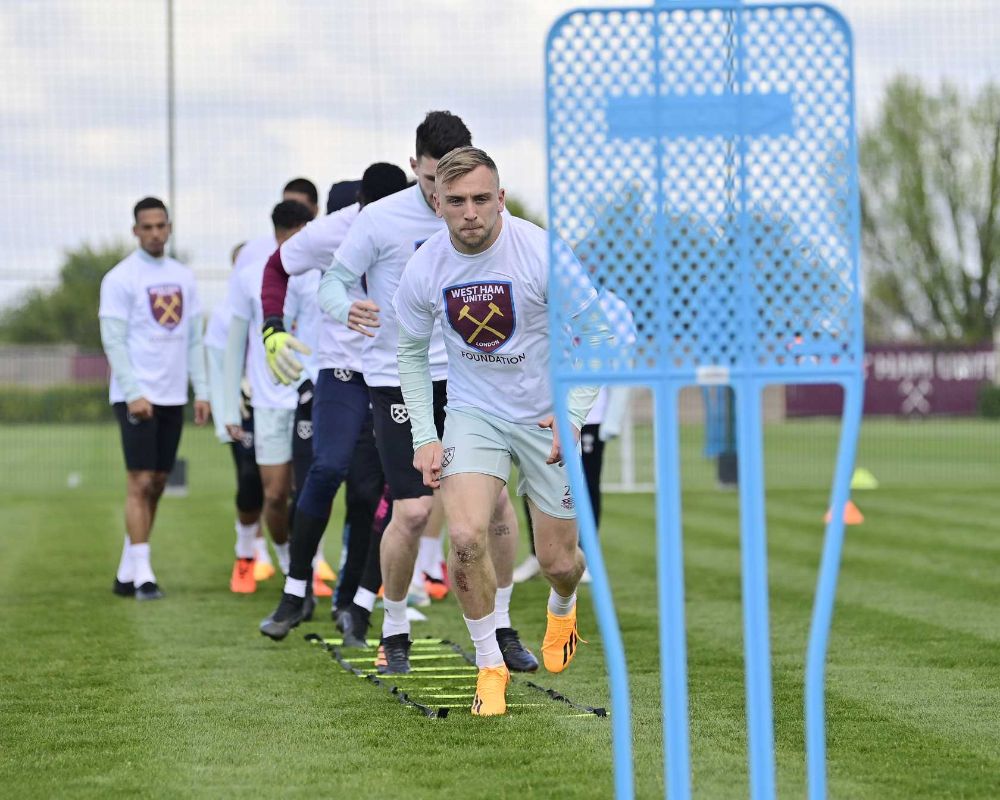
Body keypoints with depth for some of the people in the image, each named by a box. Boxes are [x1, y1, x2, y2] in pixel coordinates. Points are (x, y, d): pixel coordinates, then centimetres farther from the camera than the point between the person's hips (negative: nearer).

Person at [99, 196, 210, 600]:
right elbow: (113, 340, -10)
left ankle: (126, 573, 13)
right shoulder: (120, 278, -6)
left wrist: (201, 391, 7)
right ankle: (141, 574, -9)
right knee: (141, 483, -10)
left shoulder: (183, 277, 12)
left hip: (172, 396, 6)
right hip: (137, 395, -6)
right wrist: (133, 393, -18)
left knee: (157, 484, 7)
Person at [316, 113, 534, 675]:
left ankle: (501, 627, 11)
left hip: (465, 376, 4)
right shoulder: (381, 219, -9)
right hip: (398, 381, -4)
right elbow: (335, 281, -5)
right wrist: (348, 310, -26)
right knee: (413, 513, -10)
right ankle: (395, 632, 11)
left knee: (496, 499, -5)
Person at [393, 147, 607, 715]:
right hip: (473, 412, 1)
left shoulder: (542, 253, -21)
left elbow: (597, 332, -10)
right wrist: (424, 438, 0)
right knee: (466, 537, -21)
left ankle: (563, 606, 45)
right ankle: (491, 665, 0)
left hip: (547, 417, -1)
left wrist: (575, 413, -20)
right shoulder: (425, 268, -11)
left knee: (558, 562, 5)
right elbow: (412, 352, 6)